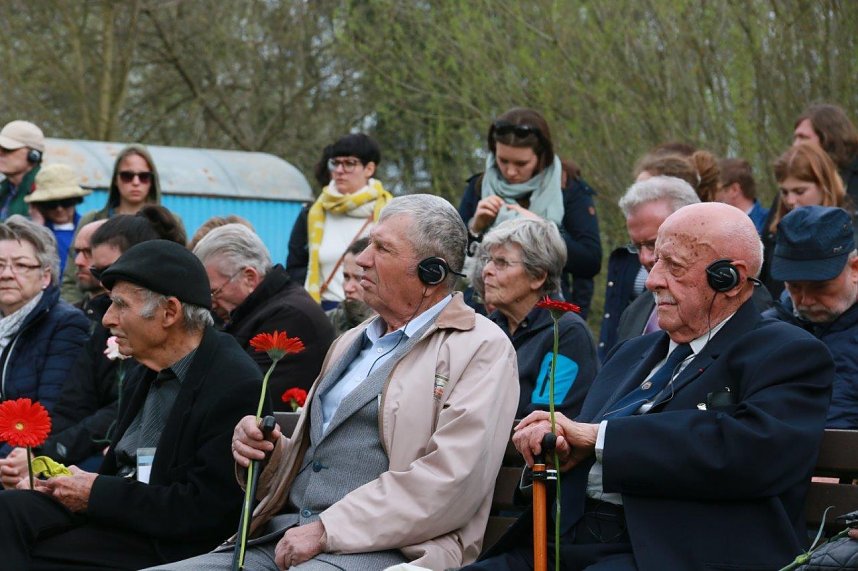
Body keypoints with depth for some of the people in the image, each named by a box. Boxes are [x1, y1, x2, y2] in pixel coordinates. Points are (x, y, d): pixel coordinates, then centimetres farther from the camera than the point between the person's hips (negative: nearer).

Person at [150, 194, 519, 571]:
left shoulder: (481, 349, -1)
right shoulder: (351, 342, 25)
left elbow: (453, 479, -14)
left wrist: (328, 530, -17)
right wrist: (271, 451, 6)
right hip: (285, 538, 8)